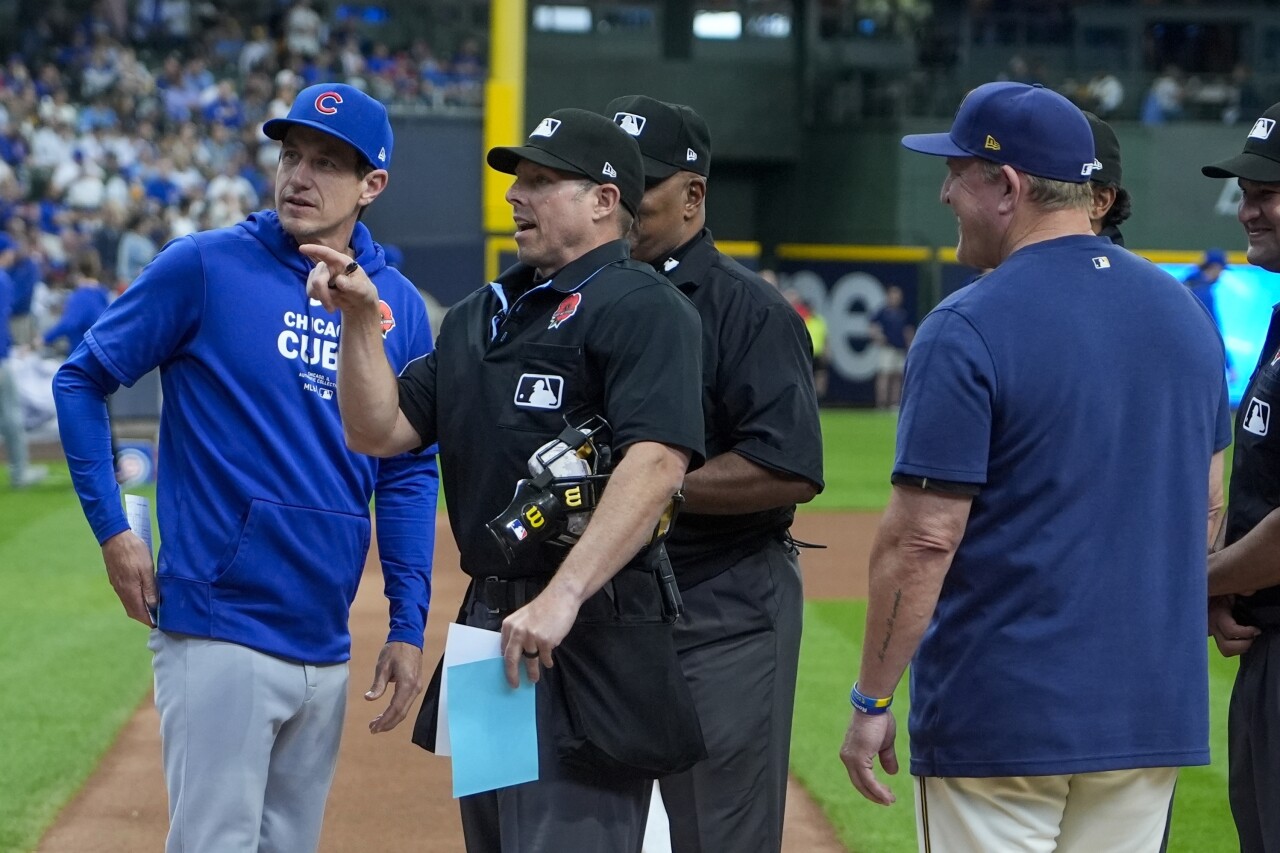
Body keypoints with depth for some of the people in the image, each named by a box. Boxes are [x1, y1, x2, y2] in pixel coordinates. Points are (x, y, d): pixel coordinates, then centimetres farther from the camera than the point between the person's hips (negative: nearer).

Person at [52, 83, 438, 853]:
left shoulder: (398, 305, 7)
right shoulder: (206, 267, -5)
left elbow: (409, 473, 12)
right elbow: (82, 381, 1)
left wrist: (409, 625, 6)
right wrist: (112, 530, -6)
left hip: (326, 642, 5)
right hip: (219, 633, -5)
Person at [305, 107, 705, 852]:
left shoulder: (643, 308, -9)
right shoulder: (481, 315, 19)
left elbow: (657, 462, -23)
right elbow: (379, 431, 16)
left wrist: (563, 597, -31)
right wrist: (362, 318, 1)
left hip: (591, 630, -9)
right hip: (489, 623, 9)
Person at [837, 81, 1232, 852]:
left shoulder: (968, 331, -13)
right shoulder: (1184, 311, 8)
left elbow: (923, 538, -15)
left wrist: (871, 701, -8)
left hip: (1003, 712, -6)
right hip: (1156, 710, 6)